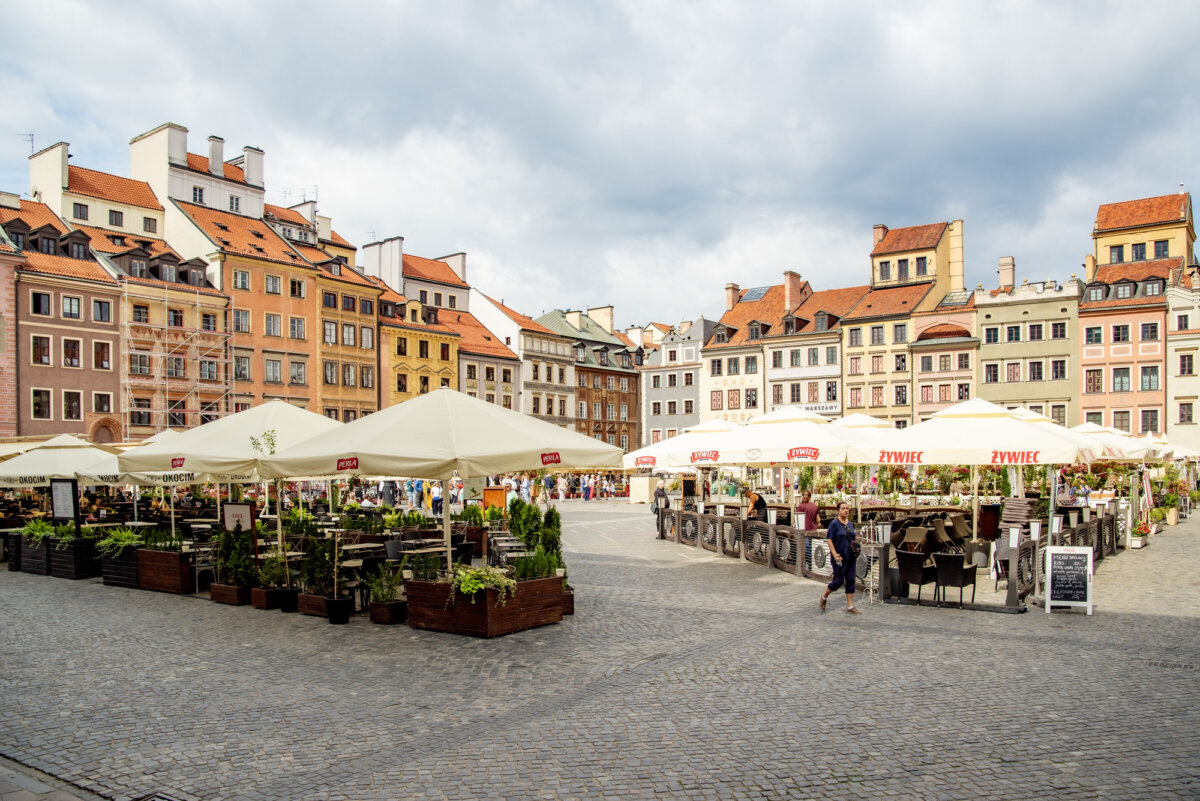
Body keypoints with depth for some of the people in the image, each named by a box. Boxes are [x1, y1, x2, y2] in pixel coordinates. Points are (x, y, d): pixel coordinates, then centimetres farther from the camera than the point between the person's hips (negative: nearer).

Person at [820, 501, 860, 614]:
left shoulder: (850, 524, 11)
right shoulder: (834, 523, -9)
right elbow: (829, 539, -12)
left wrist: (855, 547, 8)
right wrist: (835, 554, -18)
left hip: (850, 557, 7)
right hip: (840, 557, -7)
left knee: (850, 580, 5)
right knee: (838, 581, -3)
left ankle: (850, 606, 10)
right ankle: (824, 597, 21)